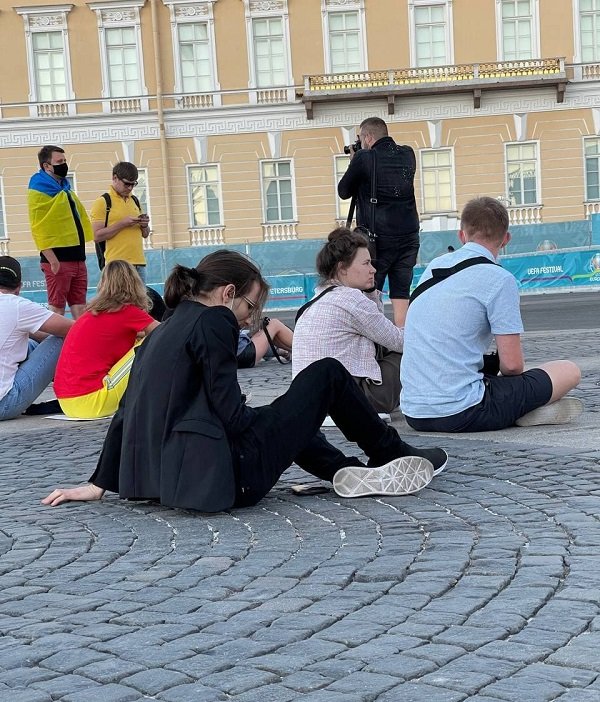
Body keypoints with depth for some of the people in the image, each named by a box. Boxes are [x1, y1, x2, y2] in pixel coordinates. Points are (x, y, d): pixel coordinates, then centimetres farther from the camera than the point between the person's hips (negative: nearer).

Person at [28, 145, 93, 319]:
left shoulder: (65, 189, 18)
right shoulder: (38, 191, -8)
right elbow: (38, 228, -16)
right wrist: (52, 260, -21)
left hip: (77, 257, 8)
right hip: (57, 259, -8)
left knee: (79, 305, 8)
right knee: (57, 307, -5)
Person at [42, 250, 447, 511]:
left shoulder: (161, 333, 18)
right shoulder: (214, 321, -6)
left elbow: (126, 415, 18)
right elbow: (232, 415, -14)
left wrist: (99, 485, 20)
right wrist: (272, 418, 5)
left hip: (172, 485, 8)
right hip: (224, 480, -8)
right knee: (328, 373, 8)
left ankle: (348, 472, 15)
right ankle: (395, 456, 24)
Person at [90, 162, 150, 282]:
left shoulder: (135, 201, 17)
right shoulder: (102, 202, -3)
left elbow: (145, 234, 24)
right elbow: (97, 236, -10)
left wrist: (144, 226, 1)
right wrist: (122, 224, -16)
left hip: (139, 263, 6)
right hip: (116, 265, -6)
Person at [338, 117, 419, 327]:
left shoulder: (364, 158, -8)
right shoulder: (407, 155, 7)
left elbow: (343, 192, 4)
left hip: (378, 238, -4)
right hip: (409, 236, 5)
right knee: (401, 295, 6)